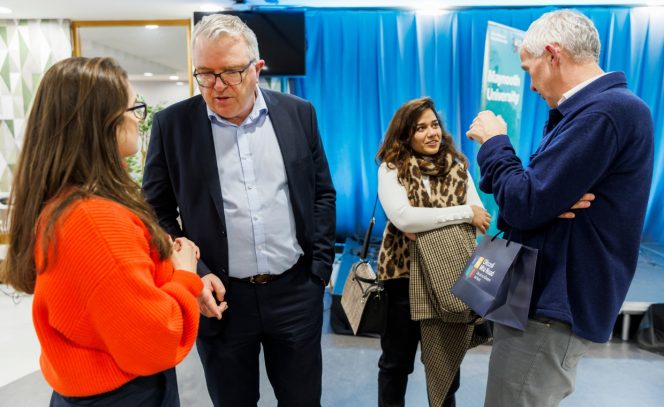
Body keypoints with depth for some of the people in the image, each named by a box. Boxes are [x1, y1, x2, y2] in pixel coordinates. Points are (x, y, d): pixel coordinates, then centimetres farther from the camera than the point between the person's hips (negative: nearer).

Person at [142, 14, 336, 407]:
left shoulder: (299, 113, -1)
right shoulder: (172, 124, -4)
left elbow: (323, 193, 5)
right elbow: (157, 212, 1)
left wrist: (321, 266, 1)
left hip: (296, 291, 1)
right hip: (220, 296, 0)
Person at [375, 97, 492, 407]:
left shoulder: (457, 166, 2)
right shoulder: (392, 168, -9)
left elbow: (480, 217, -5)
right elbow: (402, 218, -24)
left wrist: (426, 224, -20)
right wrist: (465, 212, -21)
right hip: (403, 272, -2)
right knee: (397, 359, 14)